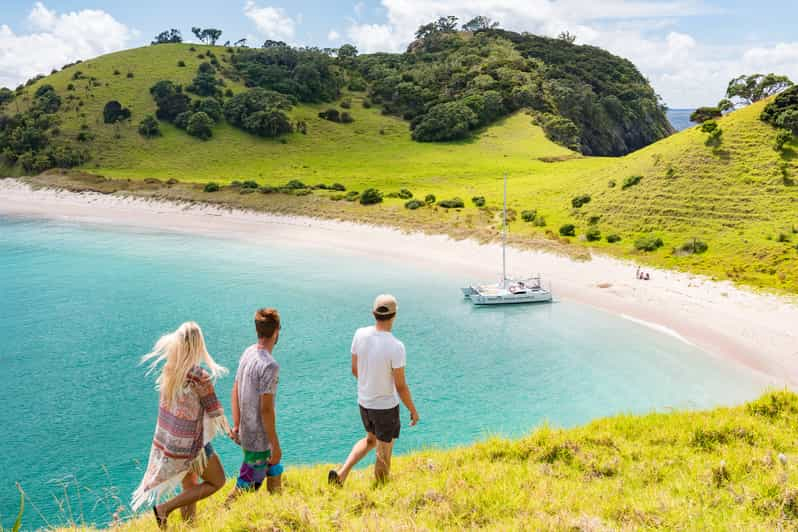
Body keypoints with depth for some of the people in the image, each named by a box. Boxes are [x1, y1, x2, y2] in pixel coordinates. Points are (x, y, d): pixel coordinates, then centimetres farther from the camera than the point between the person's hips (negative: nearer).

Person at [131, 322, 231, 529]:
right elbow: (215, 412, -13)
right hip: (190, 444, -7)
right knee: (217, 482, 15)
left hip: (166, 439, 7)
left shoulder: (168, 369, -6)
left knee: (189, 487, 23)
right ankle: (164, 508, 6)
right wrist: (230, 431, 5)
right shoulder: (200, 377, -26)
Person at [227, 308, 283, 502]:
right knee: (248, 484, 6)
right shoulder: (269, 365, -25)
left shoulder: (248, 353, 1)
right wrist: (275, 445, -16)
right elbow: (266, 409, -24)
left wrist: (236, 425, 16)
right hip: (258, 439, -8)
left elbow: (235, 391, 7)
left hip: (245, 432, 9)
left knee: (274, 471, 24)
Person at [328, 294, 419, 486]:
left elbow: (355, 369, 3)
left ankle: (341, 473, 17)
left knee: (371, 439, 29)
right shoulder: (395, 347, -27)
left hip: (364, 402, 6)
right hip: (386, 407, -6)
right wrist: (413, 410, -3)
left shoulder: (360, 334, -10)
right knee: (383, 455, 13)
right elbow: (400, 386, -19)